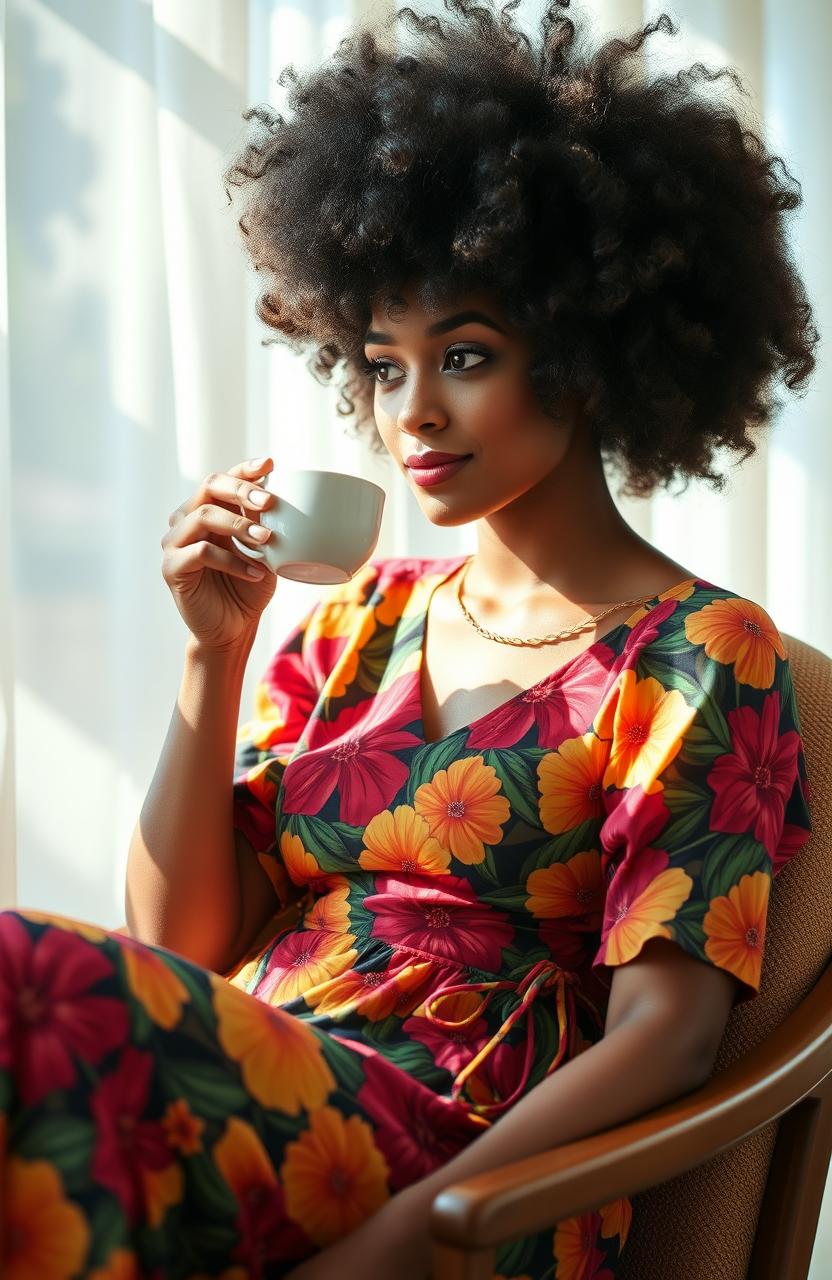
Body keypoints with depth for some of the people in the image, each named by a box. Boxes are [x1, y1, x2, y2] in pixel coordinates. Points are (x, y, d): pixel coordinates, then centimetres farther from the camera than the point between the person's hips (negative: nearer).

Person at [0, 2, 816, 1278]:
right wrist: (215, 653, 1)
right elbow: (178, 948, 12)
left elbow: (664, 1039, -8)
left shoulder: (700, 657, 2)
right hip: (239, 1112, 5)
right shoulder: (363, 617, 18)